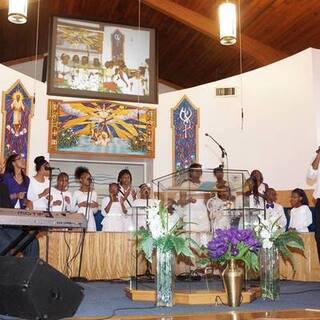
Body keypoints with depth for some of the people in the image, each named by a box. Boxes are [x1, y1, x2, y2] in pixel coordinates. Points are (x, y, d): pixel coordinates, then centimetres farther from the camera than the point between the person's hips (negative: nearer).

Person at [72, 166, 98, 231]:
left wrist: (95, 206, -7)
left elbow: (95, 211, 13)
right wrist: (79, 205, -14)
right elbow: (72, 209, 1)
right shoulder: (77, 193, 3)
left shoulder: (93, 193, 9)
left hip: (90, 221, 2)